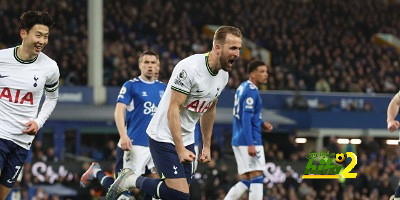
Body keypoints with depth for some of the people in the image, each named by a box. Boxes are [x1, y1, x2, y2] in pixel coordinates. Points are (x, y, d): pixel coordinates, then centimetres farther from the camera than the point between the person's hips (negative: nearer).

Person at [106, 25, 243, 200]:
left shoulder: (223, 76, 4)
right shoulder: (190, 68, -23)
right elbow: (173, 110, -23)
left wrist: (207, 146, 20)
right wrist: (180, 149, -26)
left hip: (187, 139, 9)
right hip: (164, 137, -9)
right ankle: (132, 180, 1)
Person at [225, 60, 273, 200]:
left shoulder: (243, 87, 16)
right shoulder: (252, 91, -12)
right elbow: (246, 118, -20)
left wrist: (261, 123, 17)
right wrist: (251, 144, -24)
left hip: (238, 140, 9)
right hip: (250, 140, -9)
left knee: (245, 182, 11)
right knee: (257, 178, -9)